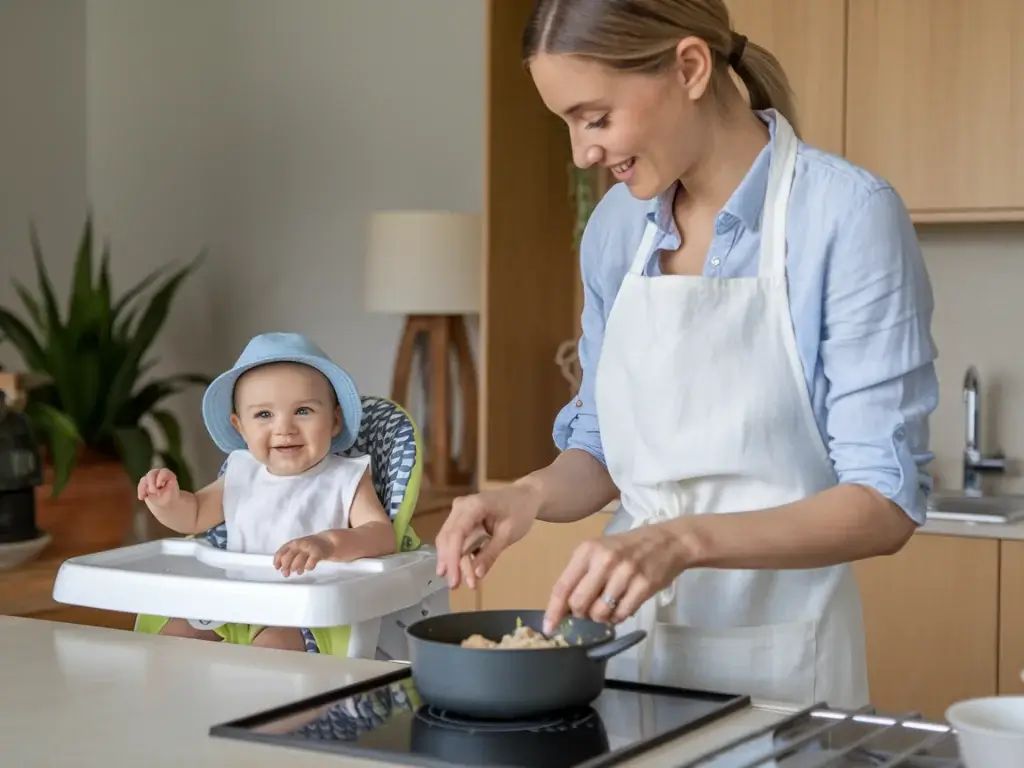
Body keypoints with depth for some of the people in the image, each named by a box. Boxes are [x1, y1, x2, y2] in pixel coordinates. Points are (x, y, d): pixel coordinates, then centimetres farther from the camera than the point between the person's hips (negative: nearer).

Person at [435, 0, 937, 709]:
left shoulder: (848, 215, -16)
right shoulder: (616, 226, 1)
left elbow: (886, 504, -18)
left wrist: (684, 540, -31)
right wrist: (534, 493, -10)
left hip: (776, 657, -5)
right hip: (629, 637, 5)